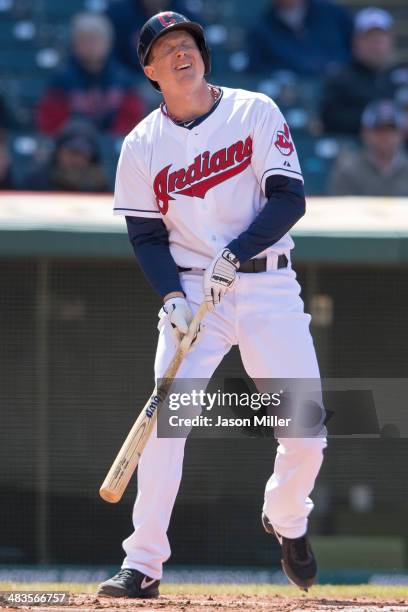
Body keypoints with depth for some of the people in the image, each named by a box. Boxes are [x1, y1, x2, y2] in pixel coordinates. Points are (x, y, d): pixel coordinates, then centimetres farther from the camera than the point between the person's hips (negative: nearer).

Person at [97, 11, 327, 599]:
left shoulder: (256, 113, -1)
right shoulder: (142, 145, 4)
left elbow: (289, 199, -7)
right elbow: (146, 235, 5)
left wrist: (234, 254, -19)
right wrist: (172, 298, -12)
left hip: (269, 287, 0)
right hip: (191, 291, 0)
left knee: (307, 432, -4)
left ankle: (286, 519, 28)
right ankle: (143, 566, -10)